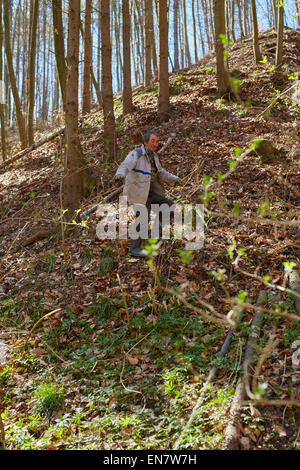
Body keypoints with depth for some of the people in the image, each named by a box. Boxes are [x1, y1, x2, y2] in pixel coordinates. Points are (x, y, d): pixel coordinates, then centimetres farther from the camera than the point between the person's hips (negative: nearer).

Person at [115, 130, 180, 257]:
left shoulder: (153, 156, 10)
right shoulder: (136, 154, -15)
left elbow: (161, 173, 24)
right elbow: (125, 165, -35)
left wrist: (173, 178, 13)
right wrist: (120, 173, -56)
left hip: (150, 192, 8)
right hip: (138, 193, -8)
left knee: (168, 205, 4)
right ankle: (134, 248, 12)